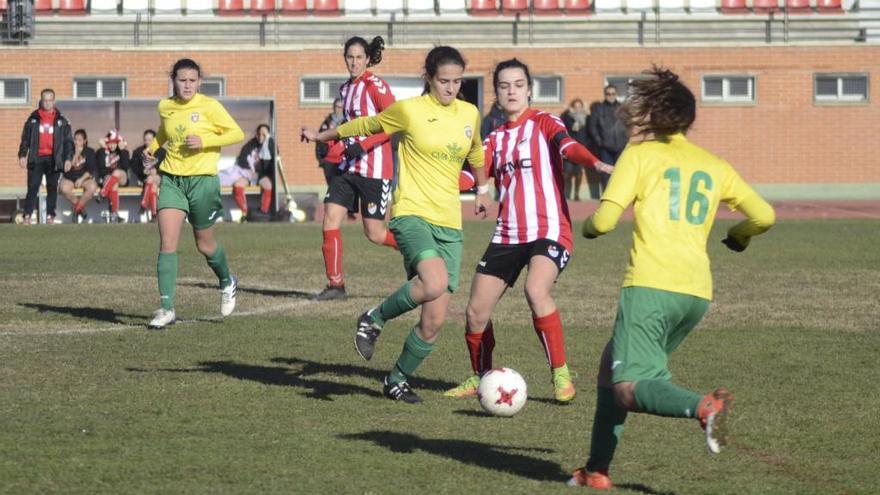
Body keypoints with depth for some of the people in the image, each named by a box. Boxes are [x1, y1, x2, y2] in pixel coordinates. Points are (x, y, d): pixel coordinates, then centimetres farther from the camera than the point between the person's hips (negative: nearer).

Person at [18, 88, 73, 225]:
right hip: (36, 159, -1)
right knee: (33, 188, -6)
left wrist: (68, 158, -2)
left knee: (52, 188, 3)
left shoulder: (61, 121, 8)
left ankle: (50, 217, 7)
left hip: (53, 159, 1)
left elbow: (68, 141, 7)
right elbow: (25, 139, 8)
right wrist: (22, 155, -3)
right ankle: (27, 216, -8)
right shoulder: (33, 119, 8)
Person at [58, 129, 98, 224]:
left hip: (84, 178, 1)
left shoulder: (90, 152, 2)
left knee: (92, 187, -34)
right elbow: (67, 168, -13)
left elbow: (92, 170, -3)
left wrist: (82, 179, -18)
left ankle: (77, 209, -14)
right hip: (69, 179, -1)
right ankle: (81, 209, -12)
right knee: (64, 188, -36)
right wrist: (76, 154, -18)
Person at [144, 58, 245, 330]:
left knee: (204, 244, 10)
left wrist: (204, 141, -18)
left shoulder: (209, 106, -8)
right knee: (167, 244, -11)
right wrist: (153, 147, 9)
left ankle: (227, 283, 41)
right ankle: (166, 308, -11)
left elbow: (237, 133, -7)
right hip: (171, 180, 3)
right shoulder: (165, 107, 6)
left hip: (202, 179, -3)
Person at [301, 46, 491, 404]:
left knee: (435, 321, -2)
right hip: (412, 214, -5)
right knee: (435, 283, -34)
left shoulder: (469, 114, 9)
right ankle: (374, 320, -8)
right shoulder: (409, 110, -4)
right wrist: (322, 136, 21)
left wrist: (482, 189, 37)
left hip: (449, 224, 5)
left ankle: (397, 380, 20)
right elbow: (367, 125, 12)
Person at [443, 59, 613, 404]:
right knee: (476, 311, 3)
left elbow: (568, 146, -20)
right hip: (507, 234, 6)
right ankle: (480, 378, 27)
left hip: (549, 231, -6)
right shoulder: (495, 138, 16)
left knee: (536, 290, -31)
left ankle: (561, 376, -21)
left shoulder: (543, 123, -1)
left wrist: (595, 163, -40)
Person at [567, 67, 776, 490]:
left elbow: (604, 220, -5)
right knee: (612, 362, 22)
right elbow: (764, 216, 14)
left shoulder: (640, 154, 3)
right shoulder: (714, 165, 18)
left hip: (652, 286, -7)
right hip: (698, 292, 7)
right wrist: (738, 236, 35)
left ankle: (703, 407, -38)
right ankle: (597, 469, 19)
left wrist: (588, 227, 18)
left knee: (629, 389, -10)